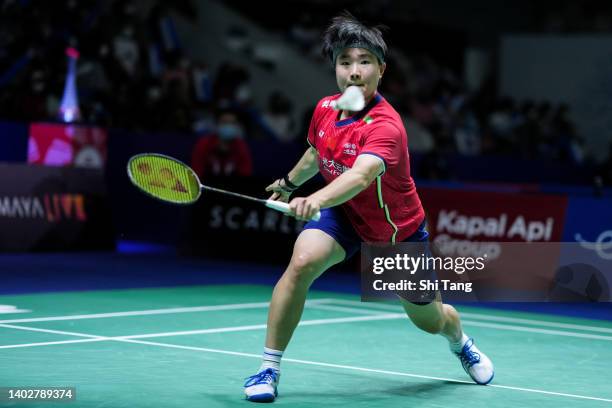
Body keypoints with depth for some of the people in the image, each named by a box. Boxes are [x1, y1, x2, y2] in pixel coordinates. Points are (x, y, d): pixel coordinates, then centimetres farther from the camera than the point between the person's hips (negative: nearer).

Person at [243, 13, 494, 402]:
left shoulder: (386, 126, -35)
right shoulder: (325, 109, -14)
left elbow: (360, 175, -55)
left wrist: (316, 200, -72)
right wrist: (290, 183, 27)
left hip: (398, 229, -3)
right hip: (344, 212, 4)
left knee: (431, 320, 13)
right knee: (303, 260, -29)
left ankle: (460, 341, 54)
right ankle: (269, 369, -19)